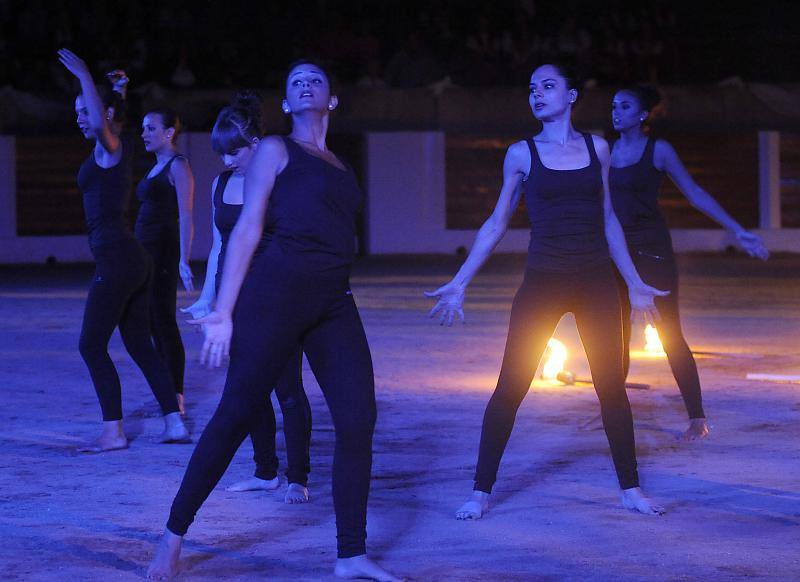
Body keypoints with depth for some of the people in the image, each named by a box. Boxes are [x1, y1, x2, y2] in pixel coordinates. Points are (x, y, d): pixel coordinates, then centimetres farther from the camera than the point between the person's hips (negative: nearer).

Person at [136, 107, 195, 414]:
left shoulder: (178, 166, -9)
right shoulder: (157, 167, 18)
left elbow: (185, 217, -16)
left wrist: (183, 260, -24)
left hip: (164, 250, -9)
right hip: (147, 251, 9)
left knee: (164, 320, -10)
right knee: (155, 322, 9)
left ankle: (176, 397, -9)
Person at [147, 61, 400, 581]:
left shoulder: (338, 166, 21)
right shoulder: (276, 150, 4)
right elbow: (248, 229, -3)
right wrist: (223, 312, -10)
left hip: (333, 303, 6)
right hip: (277, 291, -6)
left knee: (358, 419, -5)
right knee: (236, 415, -4)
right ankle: (174, 535, 7)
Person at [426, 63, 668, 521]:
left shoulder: (597, 148, 7)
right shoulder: (523, 153, 3)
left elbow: (608, 220, 14)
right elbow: (497, 224, 7)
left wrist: (635, 283, 14)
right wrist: (460, 283, 3)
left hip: (597, 282, 2)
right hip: (543, 282, -2)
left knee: (612, 386, 4)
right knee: (511, 387, -6)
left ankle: (631, 488, 17)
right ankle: (482, 492, 2)